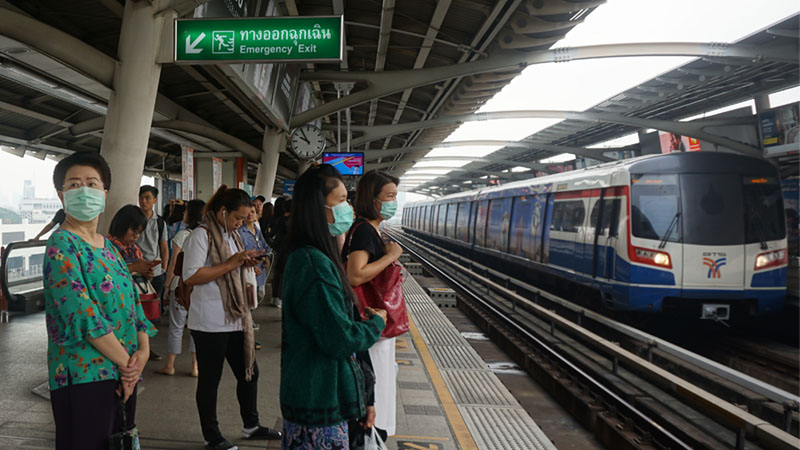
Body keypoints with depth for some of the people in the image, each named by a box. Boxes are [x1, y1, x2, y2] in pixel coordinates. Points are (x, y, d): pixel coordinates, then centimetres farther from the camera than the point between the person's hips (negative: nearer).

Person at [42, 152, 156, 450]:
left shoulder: (108, 246, 14)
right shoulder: (62, 245, -11)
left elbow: (132, 302, 11)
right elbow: (83, 315, -20)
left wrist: (143, 350, -6)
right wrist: (125, 361, -15)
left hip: (125, 374, 8)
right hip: (84, 377, -8)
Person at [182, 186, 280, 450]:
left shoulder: (231, 235, 15)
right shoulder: (202, 235, -13)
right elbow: (190, 277, -22)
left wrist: (245, 263, 4)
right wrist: (231, 263, -21)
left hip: (236, 319, 9)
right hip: (210, 323, -8)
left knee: (249, 372, 15)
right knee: (210, 379, 6)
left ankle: (251, 426, 32)